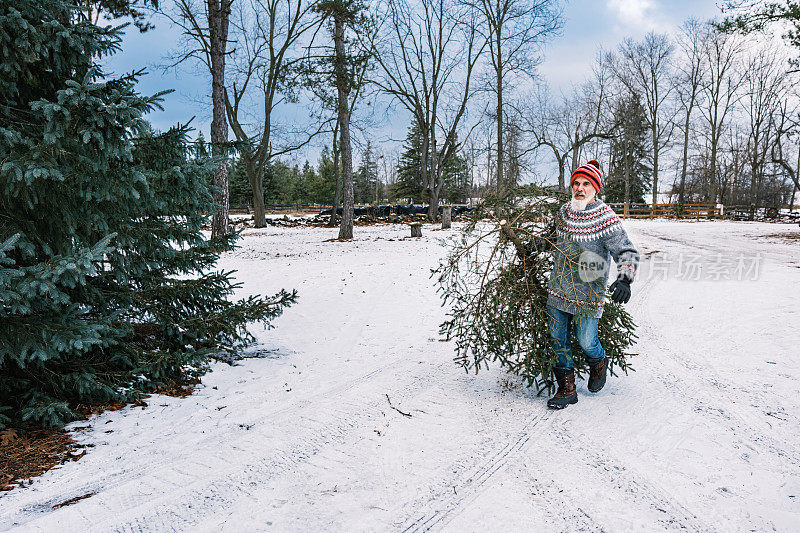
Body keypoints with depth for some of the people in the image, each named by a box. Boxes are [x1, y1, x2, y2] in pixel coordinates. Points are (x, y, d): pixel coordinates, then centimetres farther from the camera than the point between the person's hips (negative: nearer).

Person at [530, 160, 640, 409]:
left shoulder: (606, 218, -13)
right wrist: (543, 242, 9)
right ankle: (567, 389, 21)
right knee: (558, 339, 7)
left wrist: (624, 279, -30)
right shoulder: (564, 211, 5)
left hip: (588, 293, -5)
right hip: (558, 288, 5)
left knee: (586, 341, 0)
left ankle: (599, 363, 37)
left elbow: (627, 252, -14)